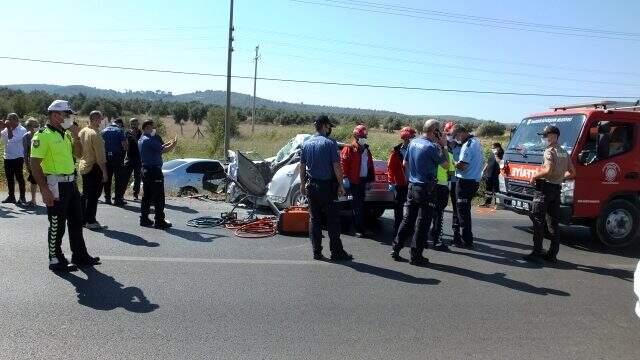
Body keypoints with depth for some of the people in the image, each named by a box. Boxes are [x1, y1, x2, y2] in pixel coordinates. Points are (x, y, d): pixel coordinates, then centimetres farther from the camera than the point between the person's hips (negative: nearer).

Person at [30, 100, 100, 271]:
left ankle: (80, 256, 26)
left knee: (76, 221, 15)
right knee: (57, 225, 1)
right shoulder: (43, 135, -13)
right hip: (56, 185, -8)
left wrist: (75, 136, 0)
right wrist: (44, 189, -21)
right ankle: (55, 260, 14)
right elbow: (35, 164, -17)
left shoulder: (66, 134, 12)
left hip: (70, 183, 9)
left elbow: (78, 154, 16)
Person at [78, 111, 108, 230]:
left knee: (85, 194, 17)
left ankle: (83, 219, 24)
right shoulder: (95, 134, -19)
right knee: (93, 195, -1)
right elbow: (100, 157, -19)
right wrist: (104, 172, -15)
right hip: (94, 168, -8)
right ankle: (90, 221, 4)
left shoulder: (82, 132, 7)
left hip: (83, 167, 9)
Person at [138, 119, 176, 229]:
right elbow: (163, 150, -19)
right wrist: (173, 144, -4)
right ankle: (159, 221, -4)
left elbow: (157, 148, 16)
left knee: (146, 196, 13)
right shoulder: (149, 140, -16)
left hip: (145, 170, 10)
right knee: (159, 197, -6)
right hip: (154, 171, -10)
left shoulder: (142, 140, 15)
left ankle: (144, 219, 18)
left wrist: (169, 143, 15)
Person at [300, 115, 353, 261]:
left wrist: (302, 184, 19)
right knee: (333, 220, 2)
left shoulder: (307, 144, 7)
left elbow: (302, 165, 12)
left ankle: (317, 252, 11)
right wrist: (340, 184, -7)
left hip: (311, 186, 5)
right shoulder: (330, 143, -10)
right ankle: (336, 252, 6)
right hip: (327, 186, -5)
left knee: (314, 219, 9)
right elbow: (336, 166, -13)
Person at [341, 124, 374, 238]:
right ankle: (359, 229, -1)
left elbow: (370, 166, 20)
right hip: (354, 181, -6)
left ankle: (359, 227, 21)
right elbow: (343, 163, -12)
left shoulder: (366, 150, 17)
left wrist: (370, 179, 16)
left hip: (363, 180, 6)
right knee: (358, 205, -5)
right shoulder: (349, 149, -5)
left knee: (360, 204, 12)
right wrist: (345, 178, -19)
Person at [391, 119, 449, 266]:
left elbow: (405, 163, 15)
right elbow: (446, 164, -8)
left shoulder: (413, 142, 6)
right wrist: (443, 146, -1)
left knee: (408, 219, 15)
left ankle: (396, 248, 16)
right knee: (422, 223, 2)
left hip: (412, 186, 7)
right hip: (426, 188, -7)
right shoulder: (431, 147, -16)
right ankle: (416, 256, 8)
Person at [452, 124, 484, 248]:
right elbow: (482, 161, 21)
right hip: (475, 180, 10)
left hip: (465, 182, -10)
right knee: (466, 210, 17)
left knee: (463, 211, -2)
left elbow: (461, 166, -23)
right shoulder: (477, 141, 13)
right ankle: (467, 237, 24)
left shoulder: (468, 145, -17)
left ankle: (467, 241, 1)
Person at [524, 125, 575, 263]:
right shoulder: (564, 152, 16)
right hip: (557, 189, 8)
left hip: (545, 188, -8)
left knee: (538, 221, -5)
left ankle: (537, 252, -7)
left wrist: (535, 176, -10)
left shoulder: (549, 151, -10)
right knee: (553, 223, 10)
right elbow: (572, 173, 18)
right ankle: (552, 254, 13)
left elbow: (548, 170, -23)